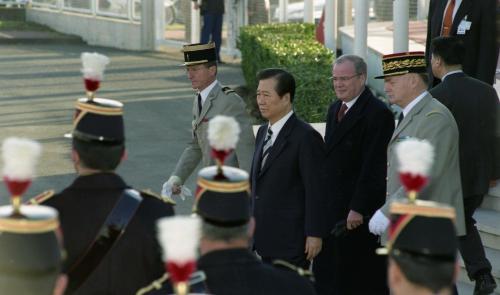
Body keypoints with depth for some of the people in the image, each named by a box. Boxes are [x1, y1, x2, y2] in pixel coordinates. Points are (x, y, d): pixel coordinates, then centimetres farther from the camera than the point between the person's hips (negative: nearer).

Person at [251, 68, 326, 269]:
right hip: (266, 238, 8)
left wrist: (314, 234, -16)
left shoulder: (306, 137, -14)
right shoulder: (263, 132, 13)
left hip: (291, 240, -8)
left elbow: (315, 190, -15)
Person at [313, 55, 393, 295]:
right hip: (332, 207, 8)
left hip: (360, 213, -8)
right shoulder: (335, 109, 15)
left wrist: (358, 208, -20)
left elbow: (374, 167, -18)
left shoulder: (377, 113, -13)